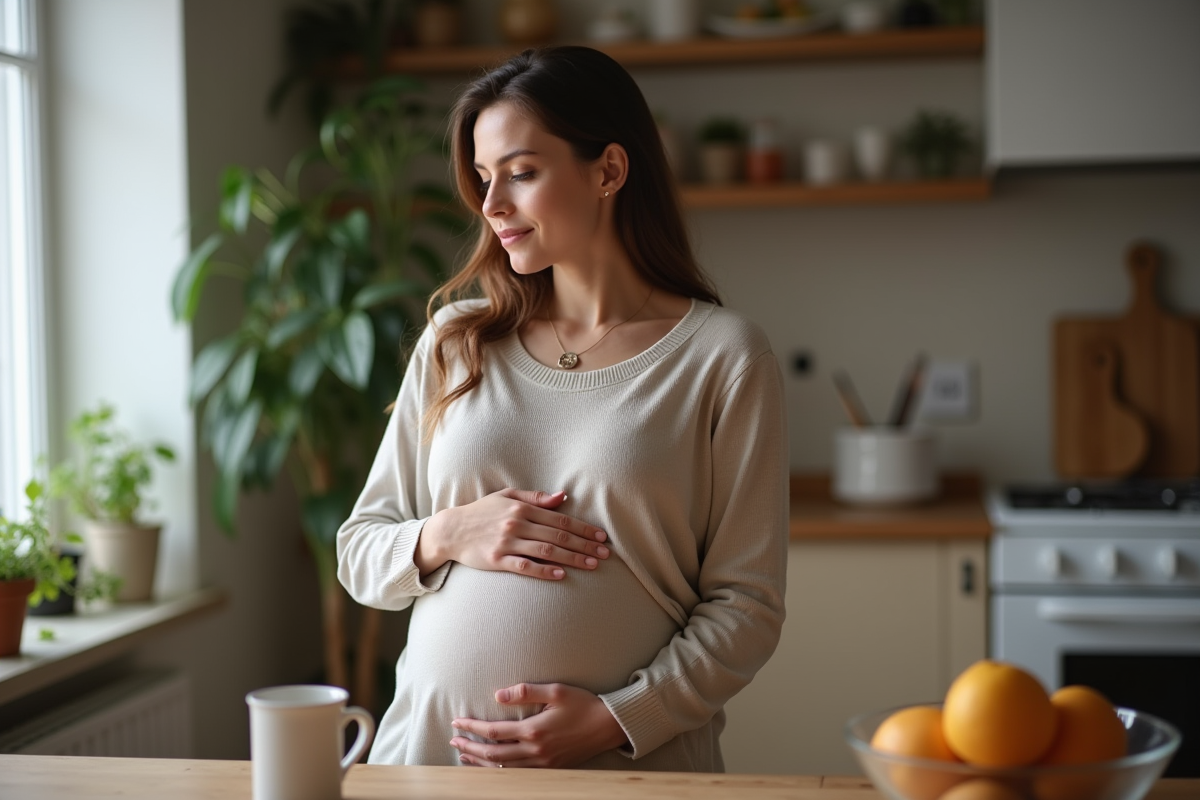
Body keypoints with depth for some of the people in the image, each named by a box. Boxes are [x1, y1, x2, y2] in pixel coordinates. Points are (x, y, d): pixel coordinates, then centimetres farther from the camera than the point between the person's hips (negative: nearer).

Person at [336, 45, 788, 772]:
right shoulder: (456, 341, 5)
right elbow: (359, 551, 9)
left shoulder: (723, 357, -5)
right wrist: (444, 537, -11)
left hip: (632, 763, -3)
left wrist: (616, 720, -17)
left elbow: (747, 604, -7)